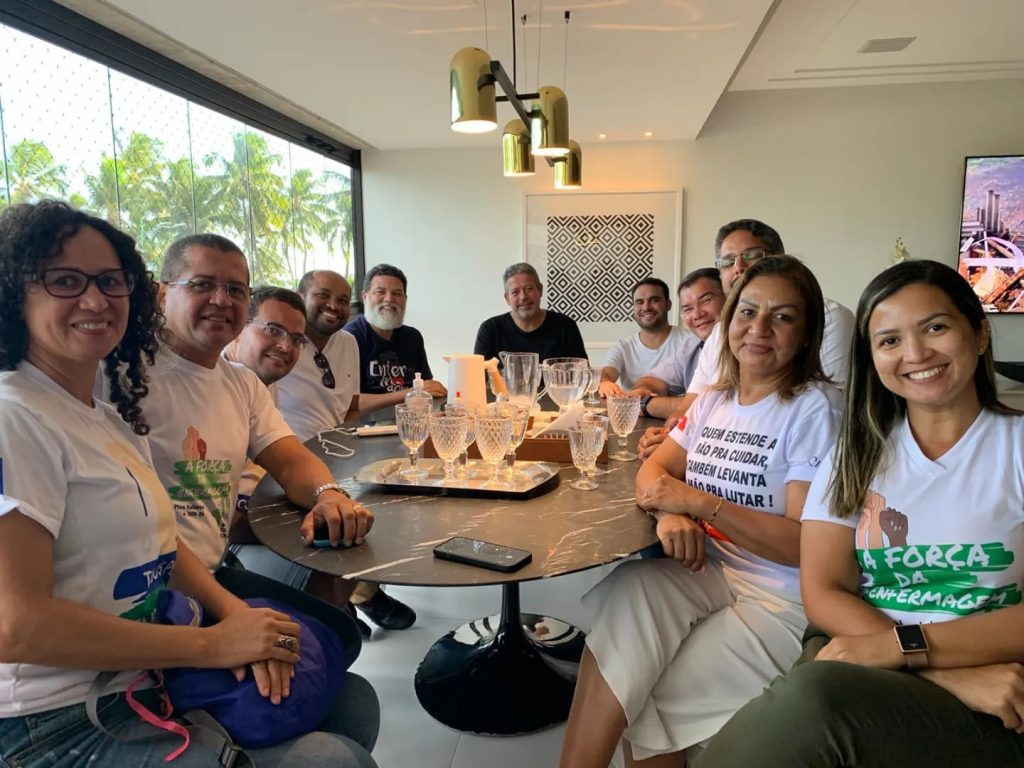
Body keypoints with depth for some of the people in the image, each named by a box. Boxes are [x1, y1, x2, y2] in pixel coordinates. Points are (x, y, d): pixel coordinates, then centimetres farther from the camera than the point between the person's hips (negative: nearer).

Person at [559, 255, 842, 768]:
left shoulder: (814, 409, -12)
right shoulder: (715, 400, 10)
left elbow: (808, 545, -16)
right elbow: (653, 471, 8)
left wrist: (701, 503, -21)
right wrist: (669, 512, -15)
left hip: (783, 601, -5)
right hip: (710, 573, 6)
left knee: (647, 702, -21)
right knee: (629, 592, -24)